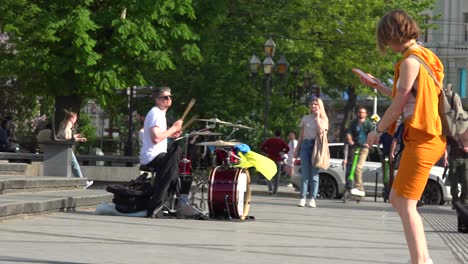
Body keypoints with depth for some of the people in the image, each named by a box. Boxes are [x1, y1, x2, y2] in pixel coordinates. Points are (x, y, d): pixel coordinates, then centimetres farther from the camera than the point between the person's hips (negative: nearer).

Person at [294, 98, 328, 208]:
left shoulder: (323, 119, 8)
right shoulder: (305, 118, 15)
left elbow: (321, 131, -11)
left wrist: (317, 117, -6)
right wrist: (297, 149, 12)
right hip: (305, 145, 2)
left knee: (314, 173, -4)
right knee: (304, 173, -4)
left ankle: (312, 199, -4)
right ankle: (303, 198, -6)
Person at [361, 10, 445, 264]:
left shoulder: (410, 62, -14)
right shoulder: (424, 56, 15)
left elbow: (398, 106, -12)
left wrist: (377, 131, 1)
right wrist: (377, 85, 30)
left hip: (422, 140, -10)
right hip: (428, 138, 10)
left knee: (406, 205, -8)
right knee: (397, 199, 15)